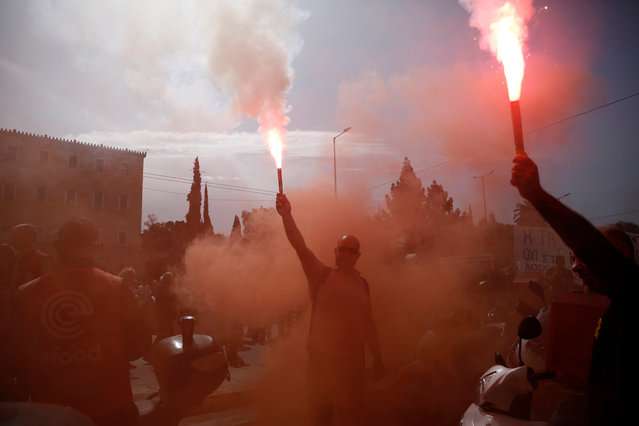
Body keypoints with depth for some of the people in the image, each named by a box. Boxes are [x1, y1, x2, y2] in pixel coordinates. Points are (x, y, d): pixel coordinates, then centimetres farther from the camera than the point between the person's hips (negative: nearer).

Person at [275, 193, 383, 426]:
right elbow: (300, 247, -18)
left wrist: (377, 356, 14)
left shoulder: (362, 284, 9)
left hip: (353, 358, 3)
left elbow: (368, 322, 14)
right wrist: (286, 215, -30)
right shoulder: (321, 274, -4)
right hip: (322, 354, -3)